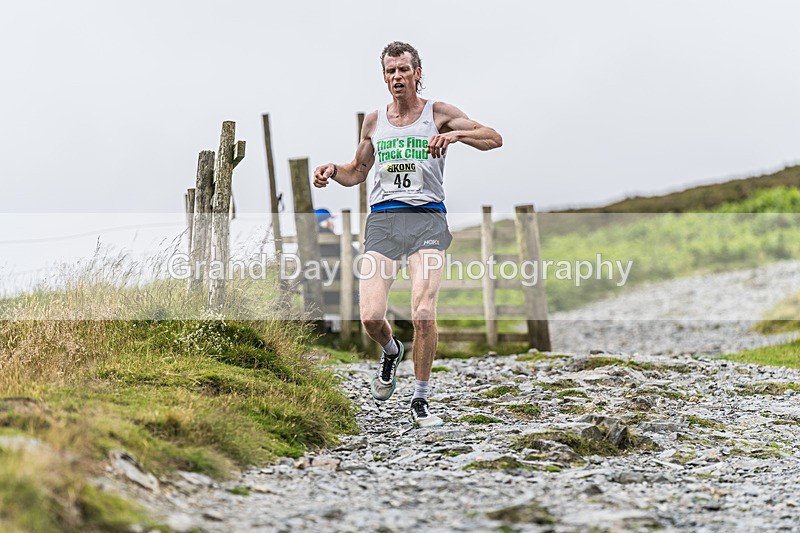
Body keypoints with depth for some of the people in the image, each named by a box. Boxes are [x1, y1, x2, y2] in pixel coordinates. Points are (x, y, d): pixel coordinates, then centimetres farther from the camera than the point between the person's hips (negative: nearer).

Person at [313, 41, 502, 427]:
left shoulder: (438, 114, 6)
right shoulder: (374, 121, 17)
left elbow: (494, 139, -4)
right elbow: (358, 171, 29)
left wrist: (456, 134, -22)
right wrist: (332, 171, 7)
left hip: (427, 218, -3)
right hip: (382, 219, 3)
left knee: (423, 314, -17)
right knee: (371, 317, -12)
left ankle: (420, 400, 0)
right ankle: (391, 352, 25)